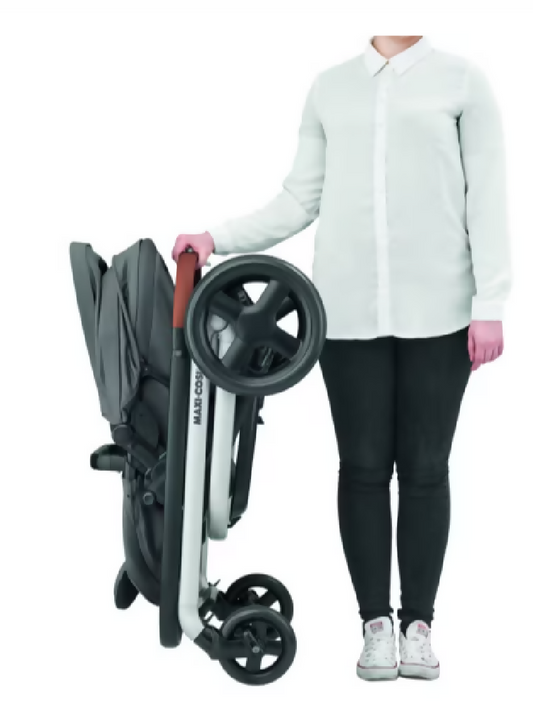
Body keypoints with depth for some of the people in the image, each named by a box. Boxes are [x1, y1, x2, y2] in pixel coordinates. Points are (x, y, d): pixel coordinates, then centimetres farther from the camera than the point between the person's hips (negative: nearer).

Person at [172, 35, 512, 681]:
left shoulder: (461, 80, 6)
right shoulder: (330, 87, 13)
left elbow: (486, 196, 1)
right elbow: (300, 199, 13)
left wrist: (490, 304, -6)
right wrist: (220, 238, 3)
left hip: (436, 312, -1)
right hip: (348, 312, 2)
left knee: (424, 468, 4)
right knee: (363, 468, 4)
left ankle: (418, 623, 15)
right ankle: (376, 623, 15)